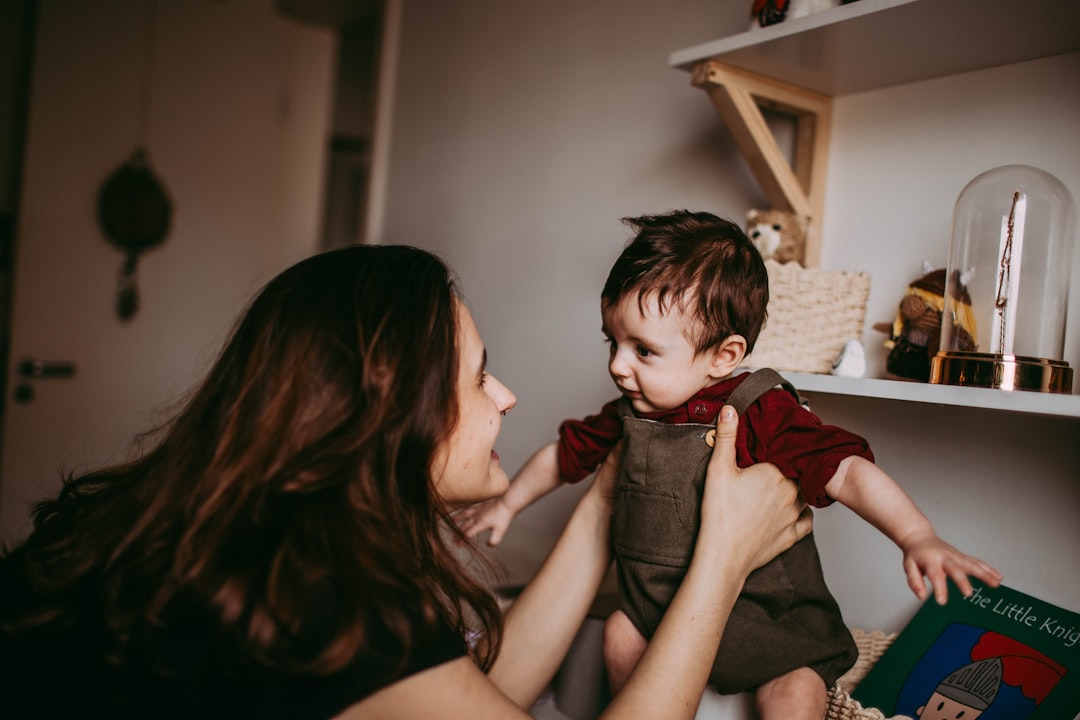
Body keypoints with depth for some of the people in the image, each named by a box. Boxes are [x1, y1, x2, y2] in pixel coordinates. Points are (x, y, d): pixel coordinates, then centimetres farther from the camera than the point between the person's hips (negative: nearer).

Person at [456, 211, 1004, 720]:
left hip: (767, 612, -5)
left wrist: (917, 538, -42)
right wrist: (509, 502, 21)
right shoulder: (627, 416, -6)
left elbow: (848, 471, -29)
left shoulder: (762, 417, -23)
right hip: (657, 601, 5)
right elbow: (567, 452, 10)